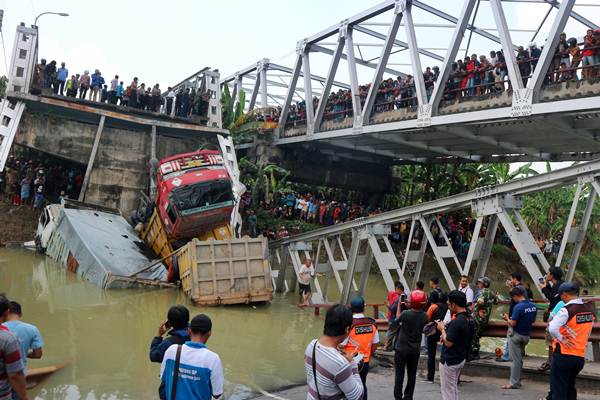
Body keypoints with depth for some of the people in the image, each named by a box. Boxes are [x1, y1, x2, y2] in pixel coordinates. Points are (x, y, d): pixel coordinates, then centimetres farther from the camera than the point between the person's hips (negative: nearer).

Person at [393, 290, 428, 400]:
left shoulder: (405, 314, -22)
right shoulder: (424, 316, -9)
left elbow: (396, 322, -4)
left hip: (402, 349, -4)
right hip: (415, 350, 4)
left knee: (399, 374, 7)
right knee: (412, 375, 15)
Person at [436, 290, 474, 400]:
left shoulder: (456, 322, -27)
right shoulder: (469, 319, 3)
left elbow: (448, 343, -24)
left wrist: (442, 329, -10)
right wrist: (446, 329, 4)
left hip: (449, 361, -9)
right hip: (461, 359, 9)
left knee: (447, 391, 4)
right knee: (454, 389, 21)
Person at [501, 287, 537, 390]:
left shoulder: (518, 307, -24)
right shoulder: (533, 306, 0)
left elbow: (512, 323, -22)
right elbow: (533, 320, 12)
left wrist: (507, 318, -3)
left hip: (516, 335, -7)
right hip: (526, 335, 7)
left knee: (516, 360, 1)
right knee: (520, 358, 18)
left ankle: (514, 383, 7)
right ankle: (517, 380, 25)